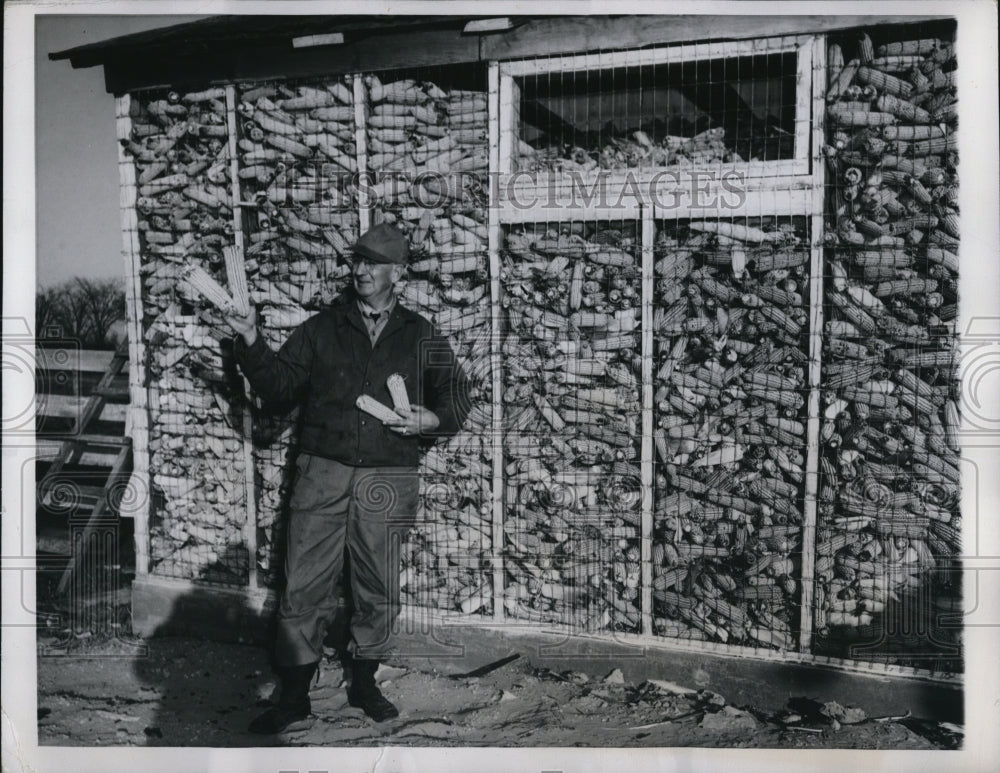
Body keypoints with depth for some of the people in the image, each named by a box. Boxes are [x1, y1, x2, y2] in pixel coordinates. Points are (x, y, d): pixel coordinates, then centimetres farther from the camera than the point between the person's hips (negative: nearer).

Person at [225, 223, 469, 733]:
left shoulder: (421, 338, 9)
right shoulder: (320, 330, 9)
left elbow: (454, 397, 13)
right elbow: (279, 385, 4)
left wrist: (433, 419, -7)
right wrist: (252, 345, -10)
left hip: (386, 480, 1)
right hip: (322, 473, 0)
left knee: (378, 587, 10)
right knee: (305, 586, 0)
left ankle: (363, 682, 28)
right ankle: (294, 694, 12)